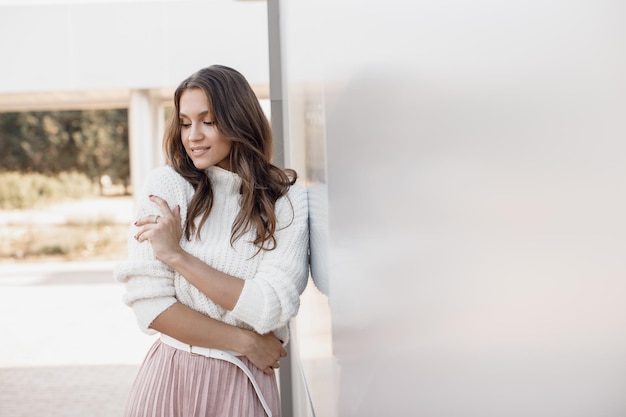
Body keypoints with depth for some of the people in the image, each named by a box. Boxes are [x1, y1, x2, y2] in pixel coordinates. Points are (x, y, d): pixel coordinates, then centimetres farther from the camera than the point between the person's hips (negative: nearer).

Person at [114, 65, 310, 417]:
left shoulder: (287, 199, -5)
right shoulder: (167, 185, -6)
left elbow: (269, 309, -16)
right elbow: (151, 306, -12)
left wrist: (177, 255, -16)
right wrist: (245, 342, -10)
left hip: (246, 385, 0)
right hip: (170, 378, 0)